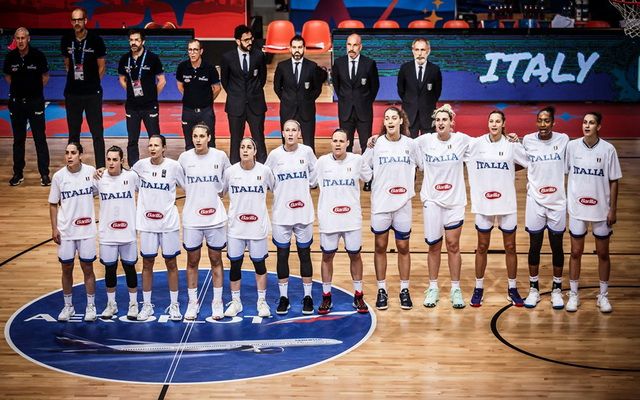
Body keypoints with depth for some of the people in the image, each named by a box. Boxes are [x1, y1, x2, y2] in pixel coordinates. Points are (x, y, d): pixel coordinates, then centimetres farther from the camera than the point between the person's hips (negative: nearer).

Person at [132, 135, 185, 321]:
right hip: (146, 222, 2)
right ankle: (147, 305, 19)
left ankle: (174, 305, 17)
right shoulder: (141, 165, -3)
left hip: (169, 222, -2)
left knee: (171, 263, 7)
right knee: (147, 263, 8)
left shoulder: (174, 166, -8)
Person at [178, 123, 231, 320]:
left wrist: (217, 191, 6)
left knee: (216, 260, 9)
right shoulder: (184, 157, -4)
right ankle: (193, 303, 20)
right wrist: (195, 193, 5)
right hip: (191, 218, 1)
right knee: (192, 261, 8)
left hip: (216, 217, 0)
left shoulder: (220, 156, -5)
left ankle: (217, 303, 19)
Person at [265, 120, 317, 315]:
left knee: (304, 253, 8)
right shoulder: (275, 154, -5)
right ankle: (283, 297, 19)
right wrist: (280, 189, 0)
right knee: (282, 254, 7)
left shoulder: (307, 151, -3)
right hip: (281, 213, 0)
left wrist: (304, 185, 5)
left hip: (304, 212, 0)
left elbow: (316, 172, 12)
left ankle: (308, 296, 19)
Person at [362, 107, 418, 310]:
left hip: (403, 203, 1)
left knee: (403, 247, 7)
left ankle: (404, 289, 18)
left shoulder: (410, 144, 0)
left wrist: (410, 185, 6)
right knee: (380, 247, 7)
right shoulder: (376, 143, -4)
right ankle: (381, 290, 17)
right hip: (380, 204, -1)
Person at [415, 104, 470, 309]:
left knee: (453, 245, 4)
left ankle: (455, 289, 15)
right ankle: (433, 288, 18)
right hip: (432, 200, 0)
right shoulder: (424, 141, -4)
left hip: (455, 200, 0)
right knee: (434, 246, 5)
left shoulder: (462, 140, -3)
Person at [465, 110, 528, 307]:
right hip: (483, 203, 0)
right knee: (482, 247, 9)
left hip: (507, 204, 0)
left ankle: (512, 289, 20)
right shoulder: (476, 144, -3)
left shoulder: (512, 145, -3)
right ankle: (478, 289, 19)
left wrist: (508, 170, -3)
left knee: (510, 247, 8)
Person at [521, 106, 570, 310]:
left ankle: (557, 289, 21)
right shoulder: (528, 140, -2)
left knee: (557, 246, 8)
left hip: (558, 201, 0)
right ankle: (533, 289, 21)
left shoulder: (563, 139, -3)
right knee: (535, 246, 7)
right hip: (535, 201, 0)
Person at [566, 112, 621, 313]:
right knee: (576, 252, 8)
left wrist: (613, 209, -4)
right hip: (577, 209, 1)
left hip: (601, 210, 0)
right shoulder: (572, 146, -4)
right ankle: (573, 295, 19)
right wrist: (565, 201, -1)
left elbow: (614, 181, -2)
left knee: (603, 253, 9)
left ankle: (603, 296, 21)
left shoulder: (608, 149, -7)